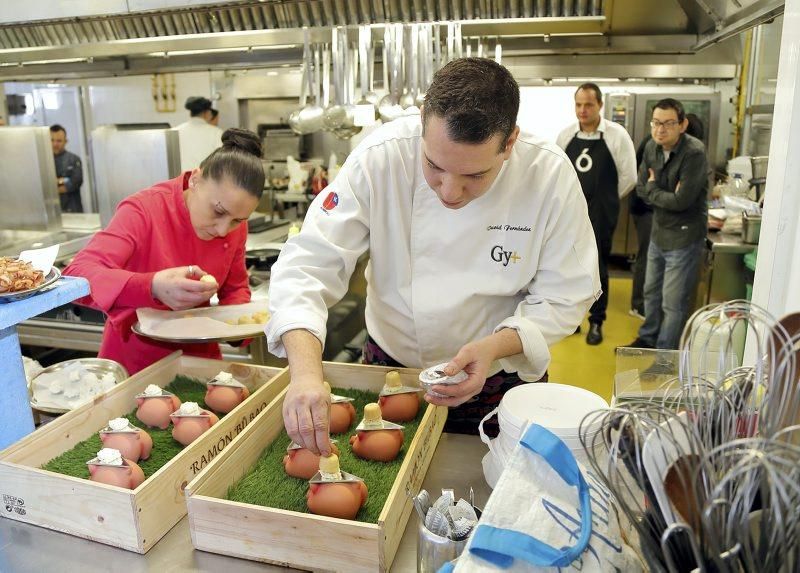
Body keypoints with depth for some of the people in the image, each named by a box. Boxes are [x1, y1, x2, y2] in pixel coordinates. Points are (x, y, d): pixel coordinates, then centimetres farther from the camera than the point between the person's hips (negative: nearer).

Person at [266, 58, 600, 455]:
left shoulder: (551, 176, -22)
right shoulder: (380, 158, -24)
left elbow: (565, 295, -13)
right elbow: (307, 263, -26)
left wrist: (495, 347, -30)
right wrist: (306, 371, -41)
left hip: (501, 381, 0)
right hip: (390, 366, 1)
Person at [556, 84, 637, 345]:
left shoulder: (617, 135, -8)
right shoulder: (565, 135, 1)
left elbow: (629, 178, -1)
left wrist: (607, 199, 7)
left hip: (600, 216, -3)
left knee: (597, 268, 7)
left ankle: (596, 322, 23)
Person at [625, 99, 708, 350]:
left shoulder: (694, 153, -22)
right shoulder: (651, 147, 0)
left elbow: (681, 200, -25)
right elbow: (641, 188, 4)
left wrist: (653, 190, -9)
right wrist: (665, 196, -13)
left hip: (684, 237, -7)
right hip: (658, 232, 7)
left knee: (673, 303, 1)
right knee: (651, 292, 21)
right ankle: (647, 339, 39)